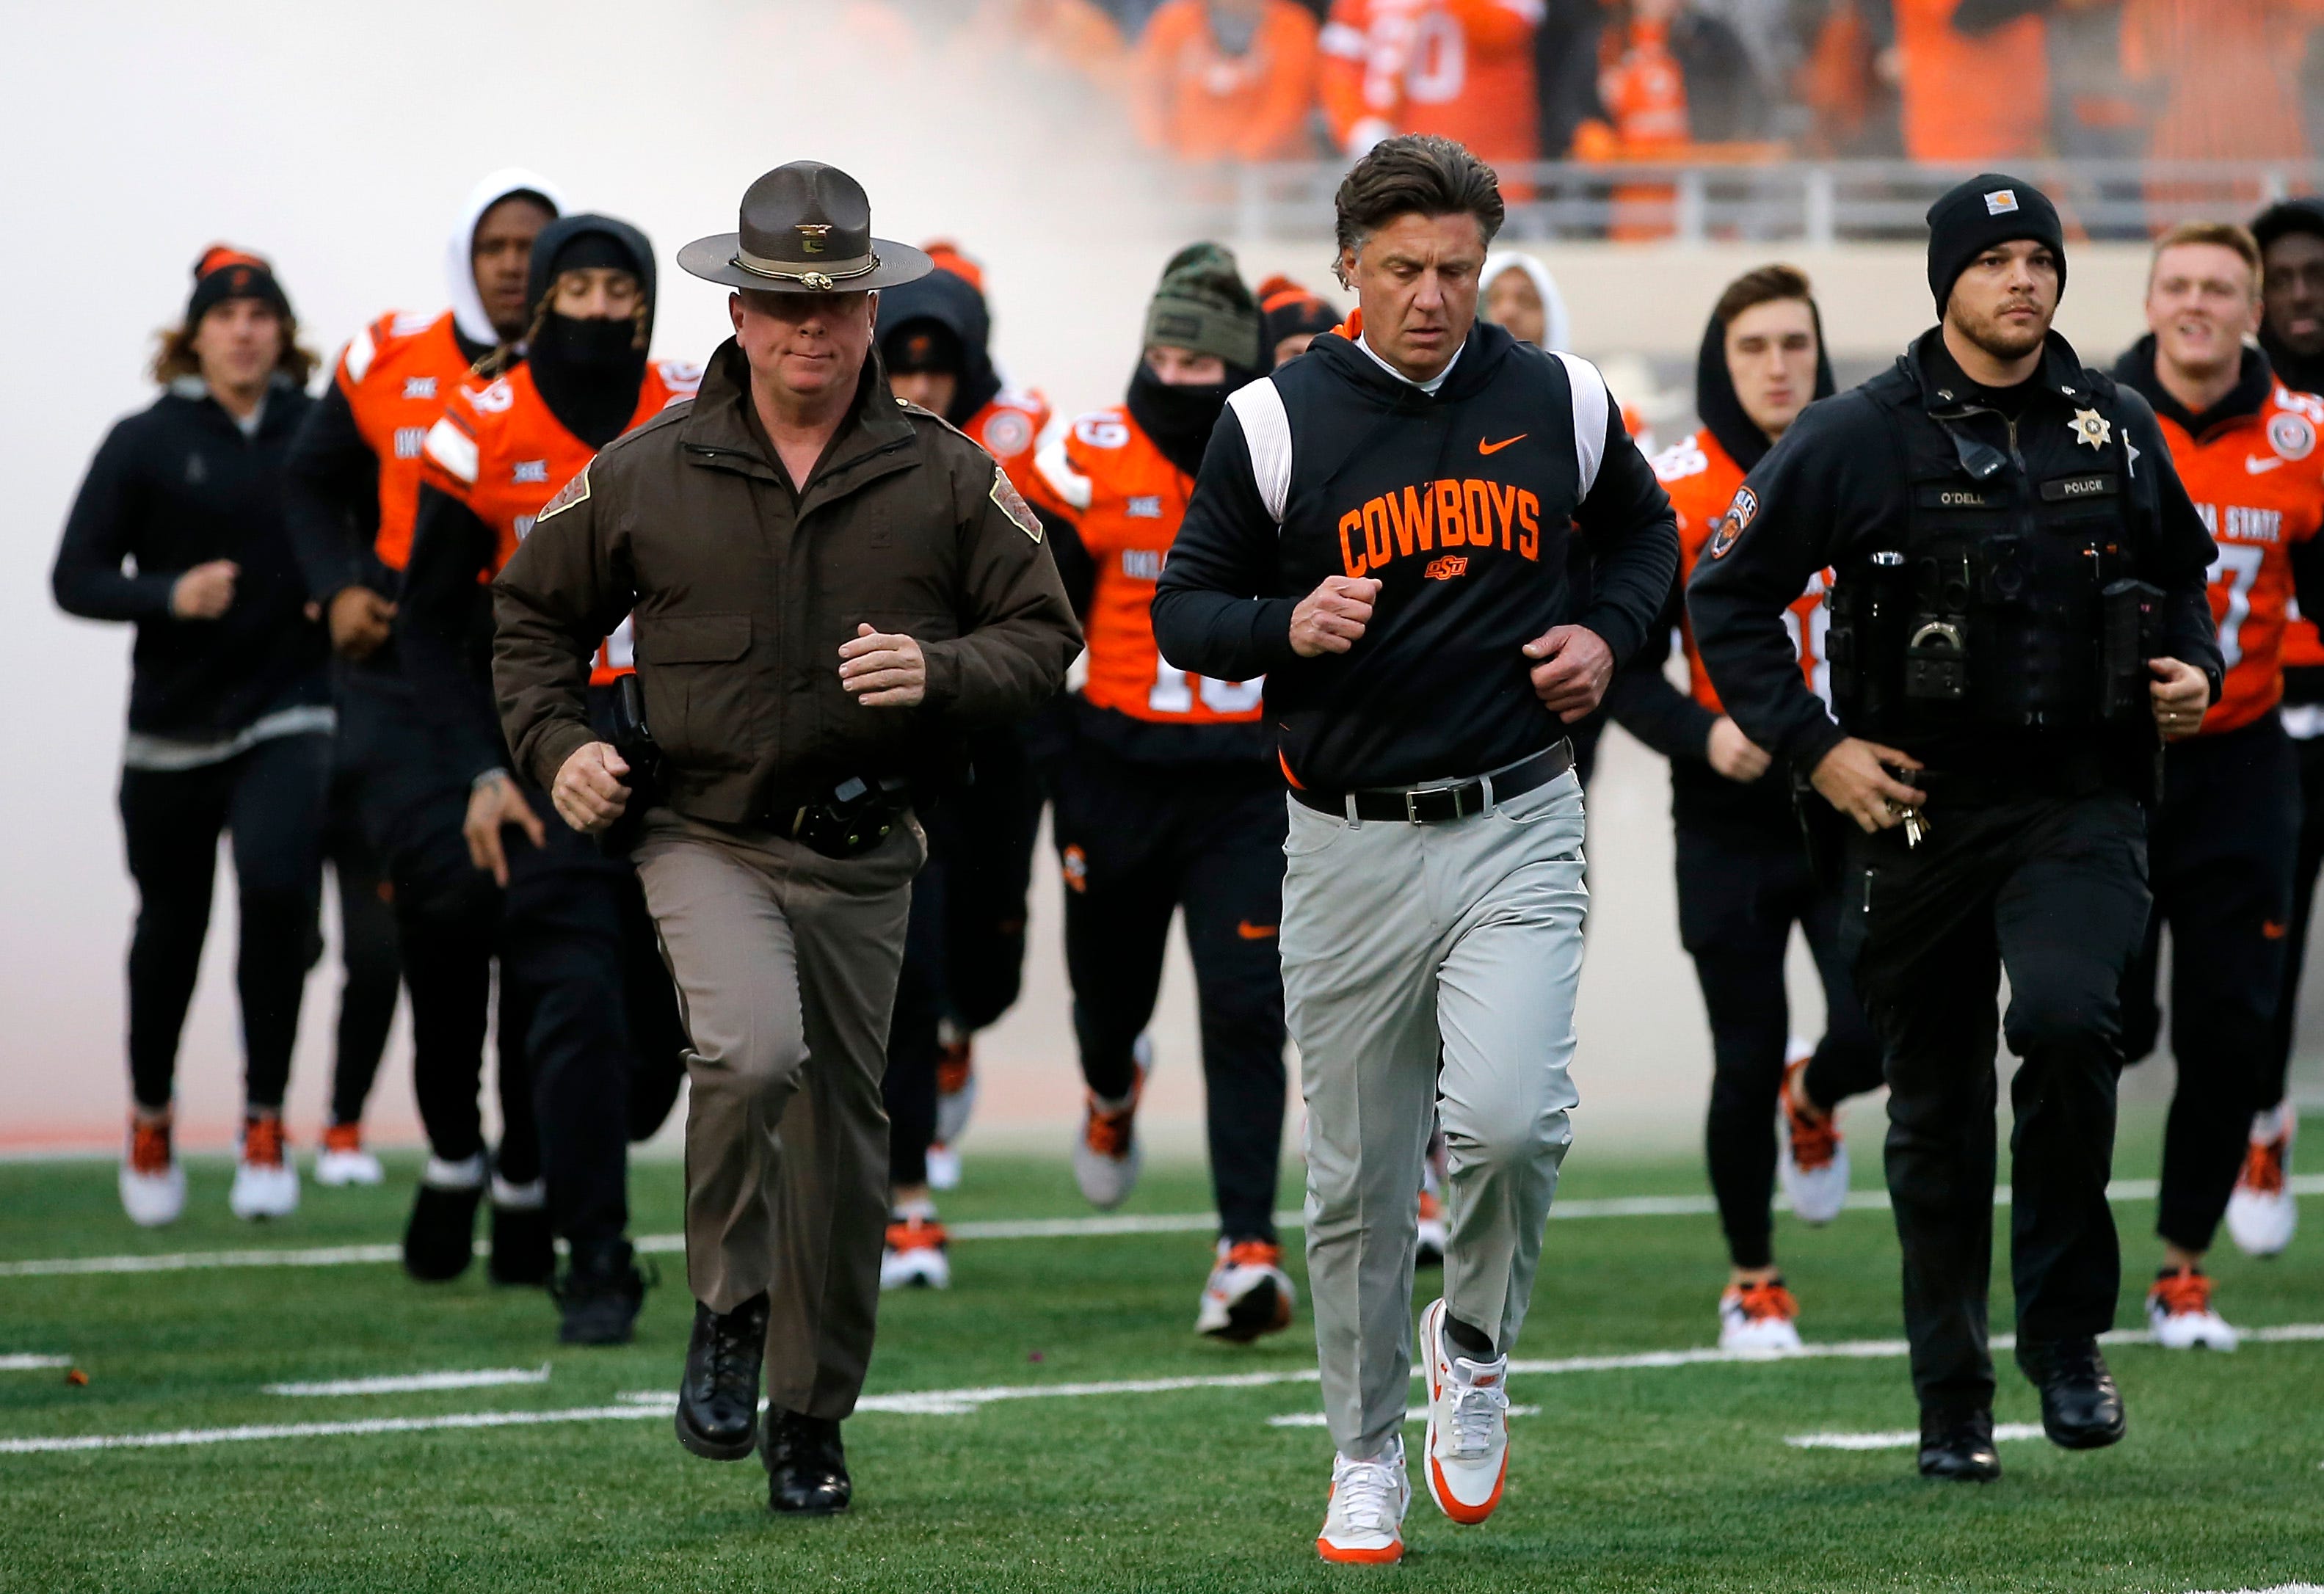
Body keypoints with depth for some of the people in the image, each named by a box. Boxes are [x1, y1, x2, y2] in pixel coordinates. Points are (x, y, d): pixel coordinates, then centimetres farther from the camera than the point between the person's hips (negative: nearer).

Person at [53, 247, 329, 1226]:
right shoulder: (146, 444, -3)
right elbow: (75, 579, -5)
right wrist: (170, 595, -21)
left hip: (287, 719, -1)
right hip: (171, 728, 1)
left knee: (279, 888, -24)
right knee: (171, 926, 14)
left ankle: (266, 1121, -11)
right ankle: (151, 1118, 39)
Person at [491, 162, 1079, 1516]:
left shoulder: (946, 477, 1)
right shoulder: (649, 472, -1)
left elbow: (1044, 636, 5)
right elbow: (536, 611, 13)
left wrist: (939, 673, -14)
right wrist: (557, 743, -2)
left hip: (867, 856, 2)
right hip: (709, 835, -2)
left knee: (842, 1130, 8)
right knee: (753, 1051, -28)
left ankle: (813, 1422, 22)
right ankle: (728, 1311, -5)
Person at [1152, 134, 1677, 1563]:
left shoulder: (1560, 402, 3)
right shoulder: (1276, 422, -3)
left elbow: (1647, 530, 21)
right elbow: (1185, 609, 3)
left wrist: (1607, 637, 2)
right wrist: (1291, 626, -16)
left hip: (1517, 828, 0)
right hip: (1350, 845, 0)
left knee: (1509, 1116, -20)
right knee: (1359, 1179, 6)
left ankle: (1478, 1344, 9)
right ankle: (1367, 1458, 23)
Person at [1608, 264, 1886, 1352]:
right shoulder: (1671, 496, -6)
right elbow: (1627, 673, -1)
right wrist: (1701, 735, -18)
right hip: (1732, 823, -1)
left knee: (1877, 1032, -13)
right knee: (1746, 1062, 1)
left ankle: (1813, 1102, 26)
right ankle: (1751, 1282, 23)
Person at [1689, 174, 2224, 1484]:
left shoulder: (2117, 431, 7)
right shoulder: (1862, 438, -2)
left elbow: (2182, 572, 25)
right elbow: (1729, 593, 2)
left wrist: (2196, 669, 5)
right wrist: (1812, 744, -5)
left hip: (2082, 801, 0)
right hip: (1921, 808, 0)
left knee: (2068, 1018, -26)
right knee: (1938, 1117, 6)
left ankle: (2069, 1333, -11)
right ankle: (1953, 1407, 18)